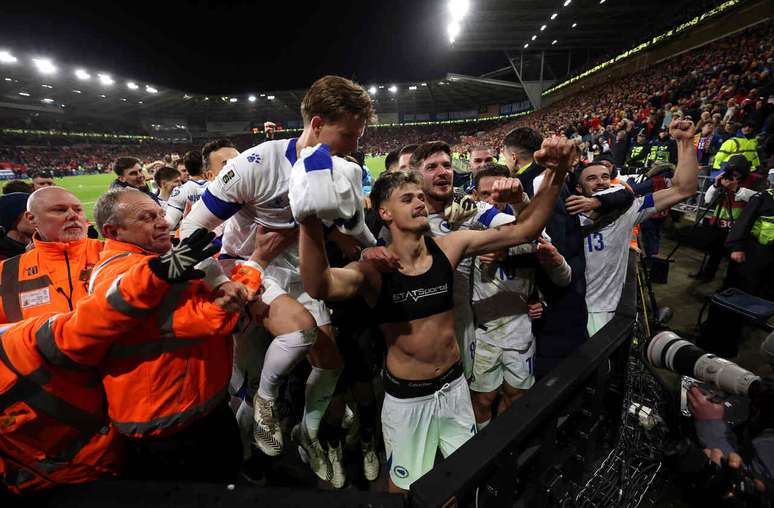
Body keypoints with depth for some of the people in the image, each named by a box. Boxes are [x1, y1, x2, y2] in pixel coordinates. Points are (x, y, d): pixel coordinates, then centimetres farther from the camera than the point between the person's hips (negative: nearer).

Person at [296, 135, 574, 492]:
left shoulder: (449, 247, -11)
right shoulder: (373, 268, -21)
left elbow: (525, 231, -12)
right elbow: (319, 286, -42)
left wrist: (556, 175, -25)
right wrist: (311, 219, -57)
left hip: (454, 384, 4)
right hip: (406, 396, -3)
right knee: (405, 483, 20)